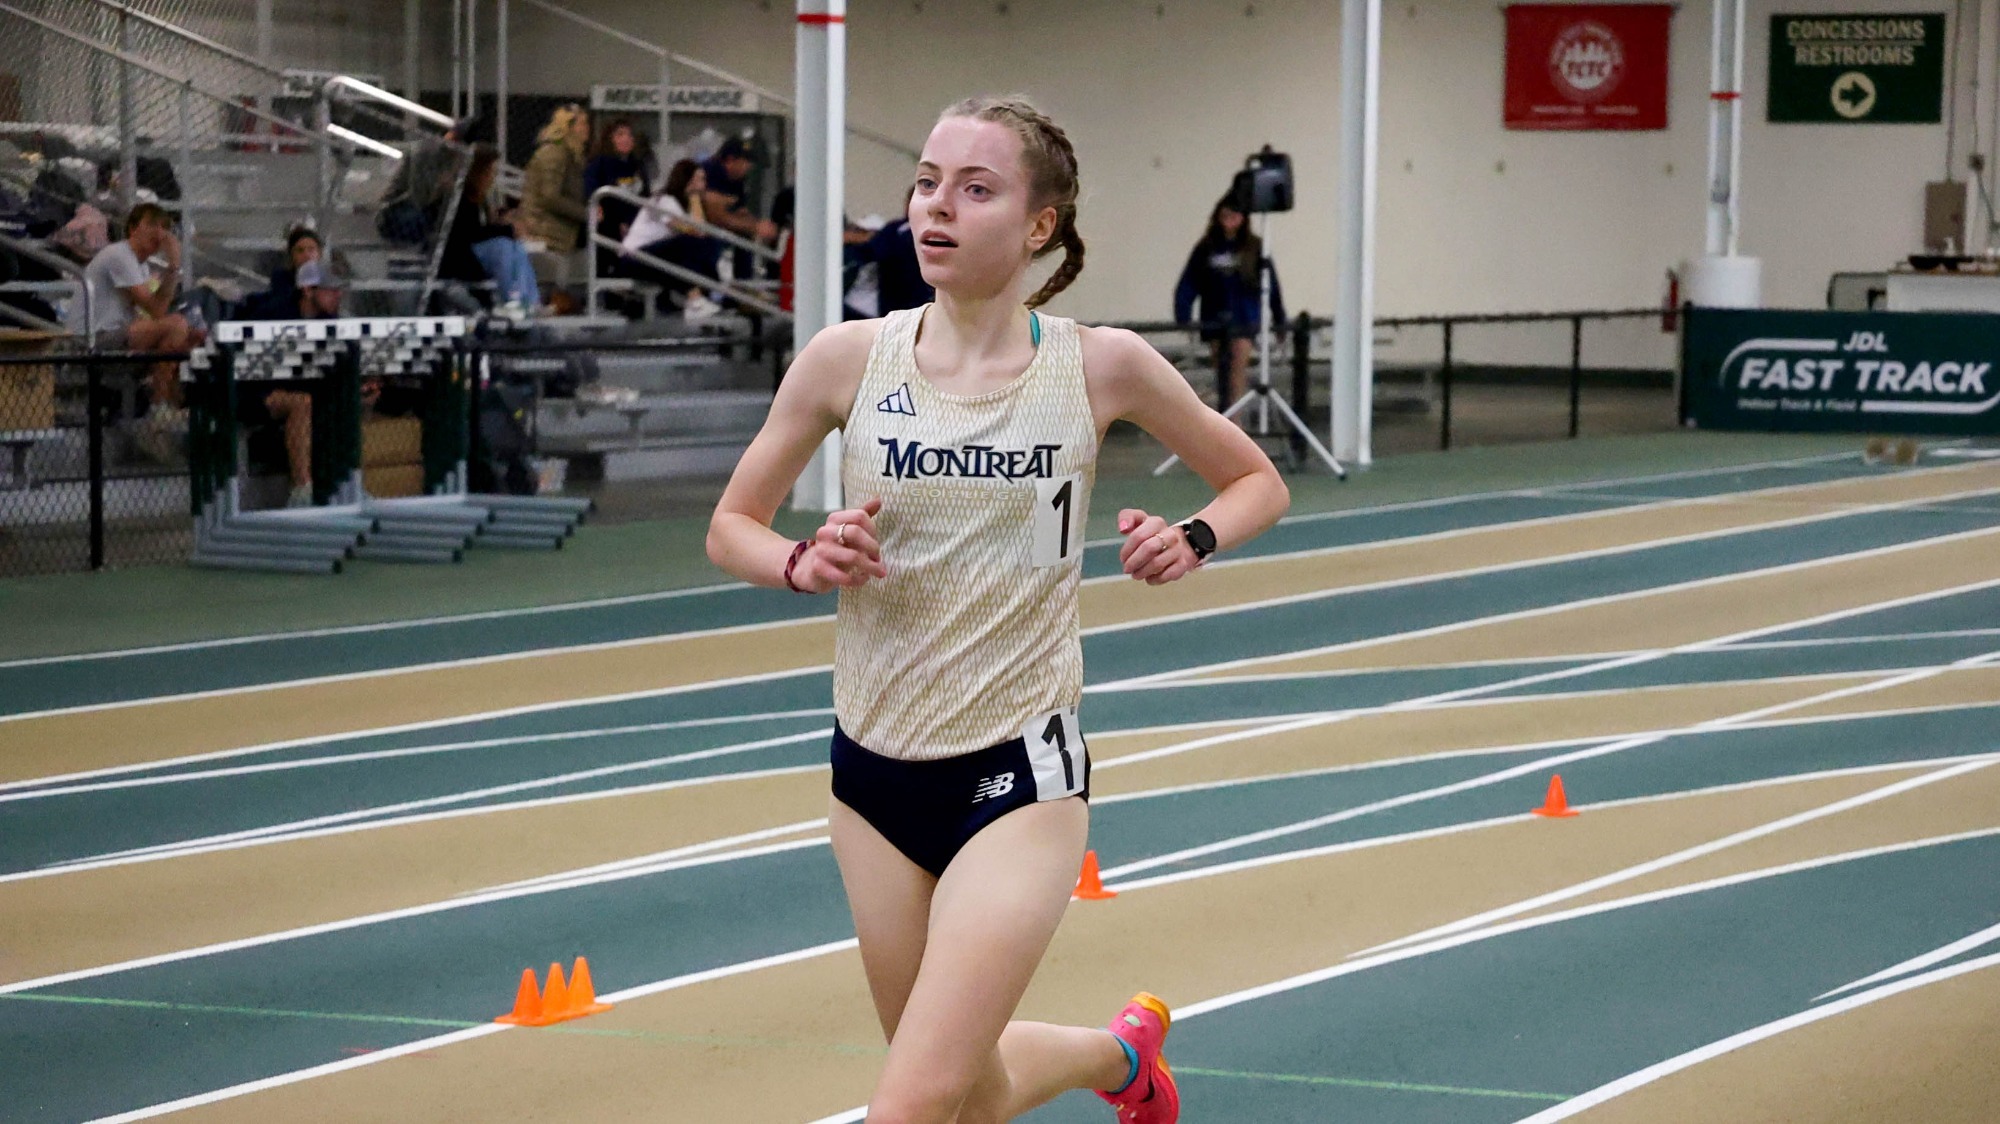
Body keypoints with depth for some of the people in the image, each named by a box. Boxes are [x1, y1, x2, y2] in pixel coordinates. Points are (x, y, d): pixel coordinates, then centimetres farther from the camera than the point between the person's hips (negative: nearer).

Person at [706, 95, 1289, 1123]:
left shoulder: (1100, 366, -6)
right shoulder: (849, 359, -4)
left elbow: (1257, 484, 9)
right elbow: (731, 526, 6)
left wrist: (1192, 541, -12)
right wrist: (803, 565, -15)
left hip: (1020, 775, -3)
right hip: (875, 770, 3)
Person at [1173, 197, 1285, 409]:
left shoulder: (1254, 248, -1)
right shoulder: (1205, 250, 2)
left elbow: (1271, 285, 1)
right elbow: (1187, 286, 0)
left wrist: (1279, 320, 1)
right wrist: (1182, 320, -7)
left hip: (1244, 318, -3)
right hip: (1215, 319, 3)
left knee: (1238, 367, -11)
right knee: (1221, 369, 11)